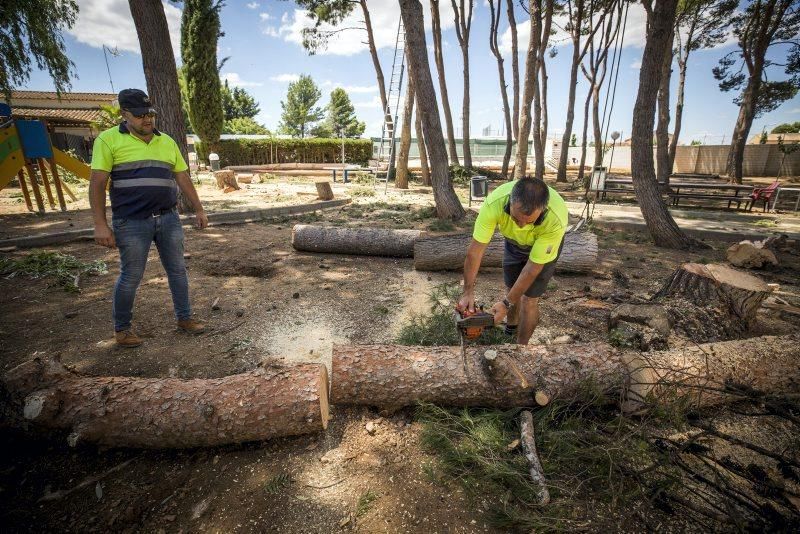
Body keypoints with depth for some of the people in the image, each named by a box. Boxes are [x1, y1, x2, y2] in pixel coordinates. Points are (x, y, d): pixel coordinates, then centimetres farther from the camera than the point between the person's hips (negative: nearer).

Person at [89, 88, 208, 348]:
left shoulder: (168, 142, 12)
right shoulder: (109, 139, -3)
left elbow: (183, 178, 15)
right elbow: (97, 184, -6)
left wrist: (199, 209, 11)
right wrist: (100, 224, -12)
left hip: (169, 219, 5)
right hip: (132, 223, -4)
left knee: (177, 270, 9)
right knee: (131, 277, 4)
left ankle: (184, 317, 24)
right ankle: (121, 328, 23)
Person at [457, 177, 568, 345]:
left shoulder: (556, 219, -42)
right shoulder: (494, 202, -39)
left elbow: (533, 267, -33)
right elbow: (475, 250, -31)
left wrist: (507, 303, -29)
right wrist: (468, 292, -29)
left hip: (546, 244, -2)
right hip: (514, 241, 3)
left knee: (529, 299, -4)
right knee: (511, 289, 14)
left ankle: (521, 345, 18)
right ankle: (511, 327, 42)